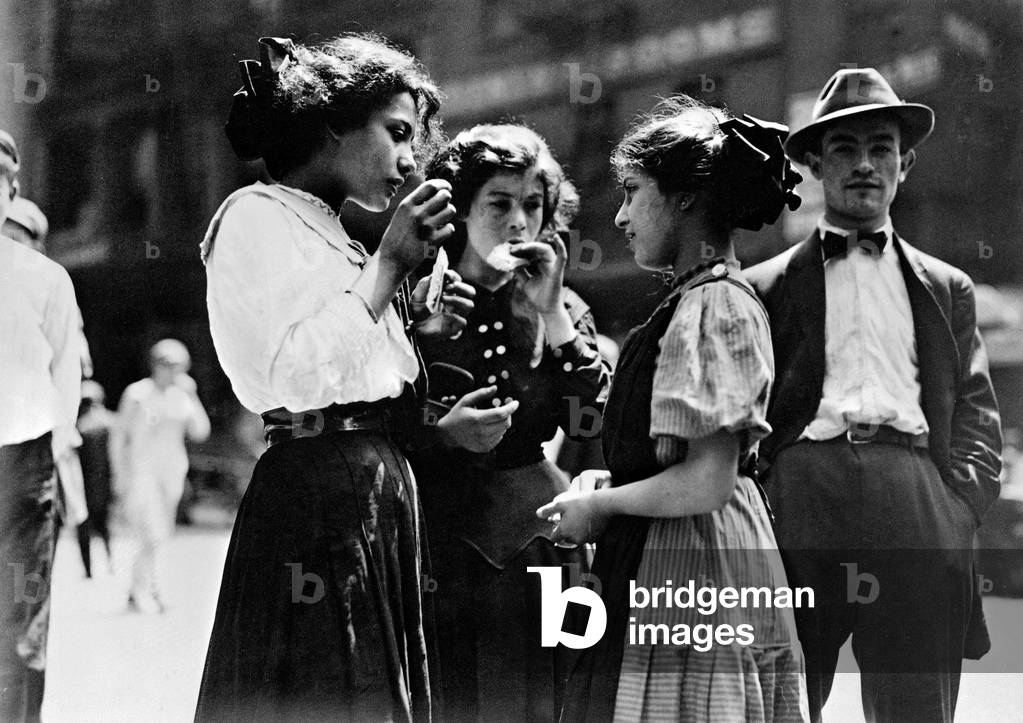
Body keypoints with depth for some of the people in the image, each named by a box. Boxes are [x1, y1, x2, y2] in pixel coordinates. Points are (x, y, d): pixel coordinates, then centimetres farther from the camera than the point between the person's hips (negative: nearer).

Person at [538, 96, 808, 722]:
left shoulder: (712, 306, -14)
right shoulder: (704, 297, 15)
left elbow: (707, 482, -21)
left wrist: (599, 505, -8)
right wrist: (608, 479, 8)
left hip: (687, 564, -9)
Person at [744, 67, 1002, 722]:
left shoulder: (947, 289, 21)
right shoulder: (765, 288, 15)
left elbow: (978, 418, 15)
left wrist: (956, 512, -2)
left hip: (915, 502, 1)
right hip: (801, 491, -1)